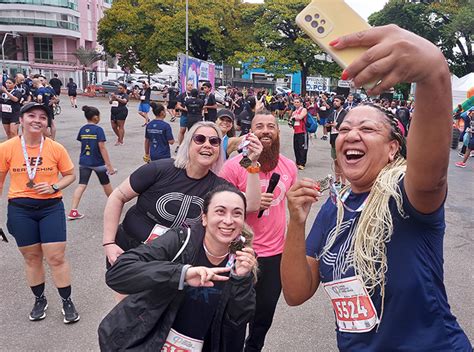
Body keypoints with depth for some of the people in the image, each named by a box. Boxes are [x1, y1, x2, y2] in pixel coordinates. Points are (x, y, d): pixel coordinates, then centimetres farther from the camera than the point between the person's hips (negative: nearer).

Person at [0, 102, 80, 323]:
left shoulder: (56, 148, -6)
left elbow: (70, 175, 5)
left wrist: (54, 187, -13)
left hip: (51, 207, -1)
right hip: (20, 209, 1)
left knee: (56, 257, 0)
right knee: (31, 257, 13)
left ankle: (67, 302, 18)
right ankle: (40, 300, 33)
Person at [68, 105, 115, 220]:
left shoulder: (82, 129, 3)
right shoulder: (98, 130, -14)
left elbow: (83, 144, 12)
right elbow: (102, 148, -17)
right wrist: (109, 165, -15)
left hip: (84, 162, 4)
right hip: (98, 162, -4)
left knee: (81, 185, 2)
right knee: (106, 184, 15)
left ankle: (73, 211, -7)